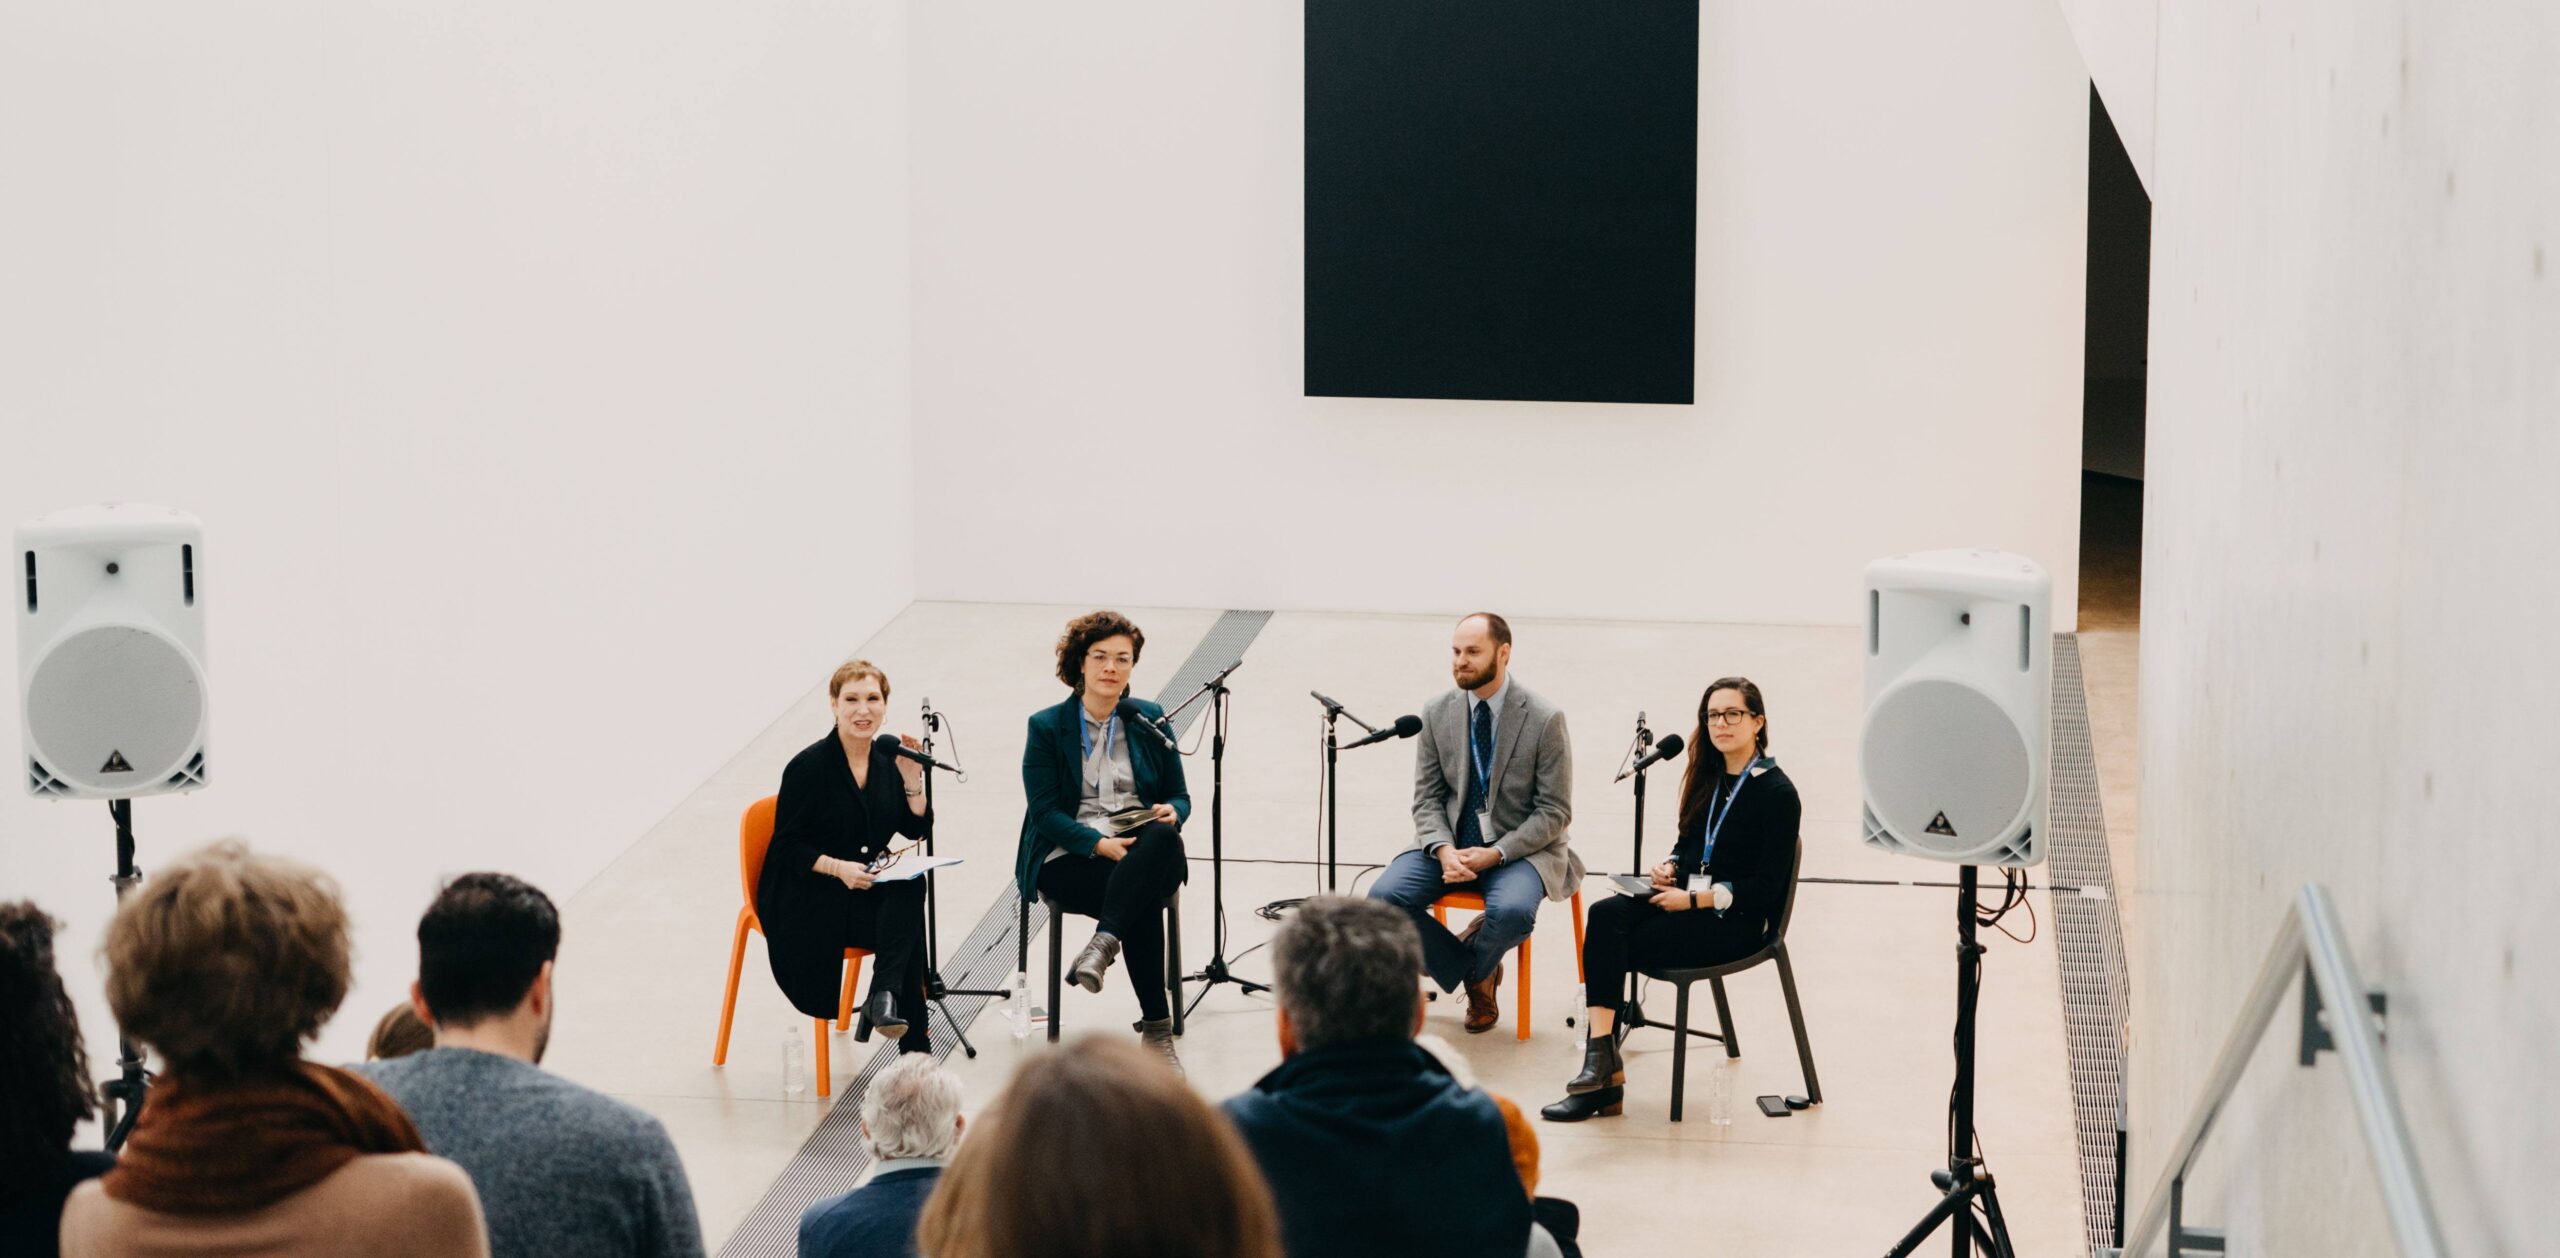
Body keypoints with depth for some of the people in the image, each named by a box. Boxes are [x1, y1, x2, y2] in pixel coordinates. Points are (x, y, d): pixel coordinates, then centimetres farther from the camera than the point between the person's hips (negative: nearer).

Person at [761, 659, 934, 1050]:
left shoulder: (890, 752, 4)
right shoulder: (809, 766, -13)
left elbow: (916, 829, 8)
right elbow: (788, 847, -10)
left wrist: (912, 780, -9)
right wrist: (838, 868, -25)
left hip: (870, 886, 6)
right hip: (807, 895, -6)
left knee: (909, 889, -30)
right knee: (907, 926, -30)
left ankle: (885, 998, -36)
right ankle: (913, 1044, -27)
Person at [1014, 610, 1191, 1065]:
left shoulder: (1150, 720, 14)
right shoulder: (1047, 727, 5)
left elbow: (1179, 796, 16)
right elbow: (1044, 811, -4)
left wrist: (1171, 813, -11)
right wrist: (1099, 844, -20)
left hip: (1144, 847, 3)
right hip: (1069, 856, -3)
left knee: (1164, 840, -38)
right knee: (1144, 899, -36)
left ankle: (1102, 944, -53)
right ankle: (1156, 1028, -38)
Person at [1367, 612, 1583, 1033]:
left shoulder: (1545, 719, -10)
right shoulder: (1437, 714, 2)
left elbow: (1554, 813, -8)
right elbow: (1426, 798, 4)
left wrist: (1496, 853, -20)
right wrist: (1444, 849, -17)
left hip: (1518, 849, -4)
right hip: (1450, 843, 4)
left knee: (1512, 911, -35)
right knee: (1384, 896, -21)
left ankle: (1477, 971, 2)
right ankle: (1468, 969, 0)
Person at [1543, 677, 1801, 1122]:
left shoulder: (1777, 793, -9)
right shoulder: (1708, 778, 14)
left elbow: (1767, 887, -13)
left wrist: (1695, 899, -17)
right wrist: (1669, 867, 0)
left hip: (1738, 920, -7)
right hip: (1688, 900, 7)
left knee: (1606, 949, -25)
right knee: (1605, 915, -24)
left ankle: (1603, 1068, -19)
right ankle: (1603, 1068, -31)